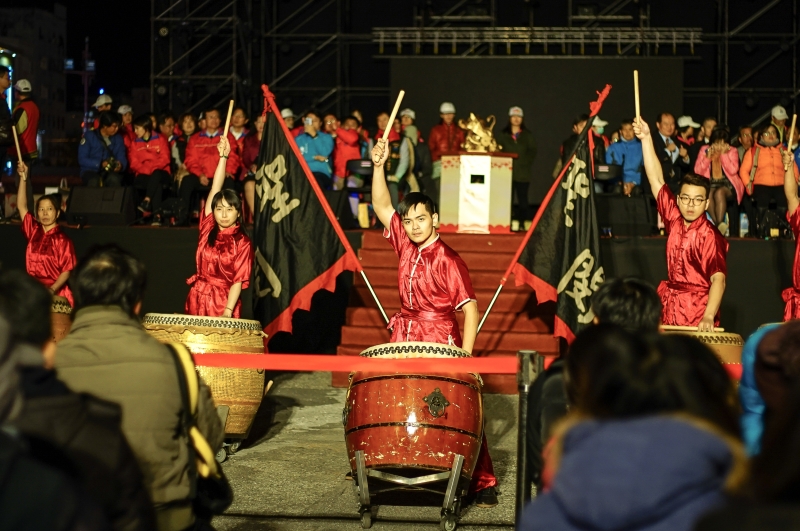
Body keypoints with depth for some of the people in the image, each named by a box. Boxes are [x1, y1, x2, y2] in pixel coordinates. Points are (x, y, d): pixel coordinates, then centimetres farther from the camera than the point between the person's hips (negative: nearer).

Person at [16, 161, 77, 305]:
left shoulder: (63, 240, -5)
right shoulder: (34, 231, 9)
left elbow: (67, 270, -9)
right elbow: (21, 206, 8)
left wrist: (52, 289, -23)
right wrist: (23, 179, 2)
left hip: (56, 294, -5)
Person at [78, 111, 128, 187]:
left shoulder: (118, 139, 10)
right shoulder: (89, 136, 0)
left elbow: (122, 158, 6)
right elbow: (82, 159, -6)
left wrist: (120, 165, -20)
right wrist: (100, 164, -20)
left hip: (110, 172, 2)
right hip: (91, 171, -2)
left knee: (114, 179, -34)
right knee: (94, 181, -38)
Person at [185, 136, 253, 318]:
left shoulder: (242, 242, -5)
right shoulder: (208, 228, 5)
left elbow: (239, 280, -10)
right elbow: (215, 188, 3)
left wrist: (228, 311, -21)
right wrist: (223, 157, -1)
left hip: (223, 301, -4)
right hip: (197, 298, 4)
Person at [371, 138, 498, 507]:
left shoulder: (449, 261, -13)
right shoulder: (405, 247, 5)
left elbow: (470, 308, -16)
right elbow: (381, 207, 7)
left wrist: (465, 356, -22)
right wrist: (378, 166, -4)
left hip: (441, 342, -6)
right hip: (405, 339, 6)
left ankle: (483, 482, -5)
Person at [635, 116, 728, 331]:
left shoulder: (709, 236, -13)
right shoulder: (675, 220, 4)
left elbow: (718, 278, -23)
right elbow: (657, 180, 6)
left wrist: (709, 316, -38)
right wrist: (646, 138, 2)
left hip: (697, 312, -5)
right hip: (670, 307, 6)